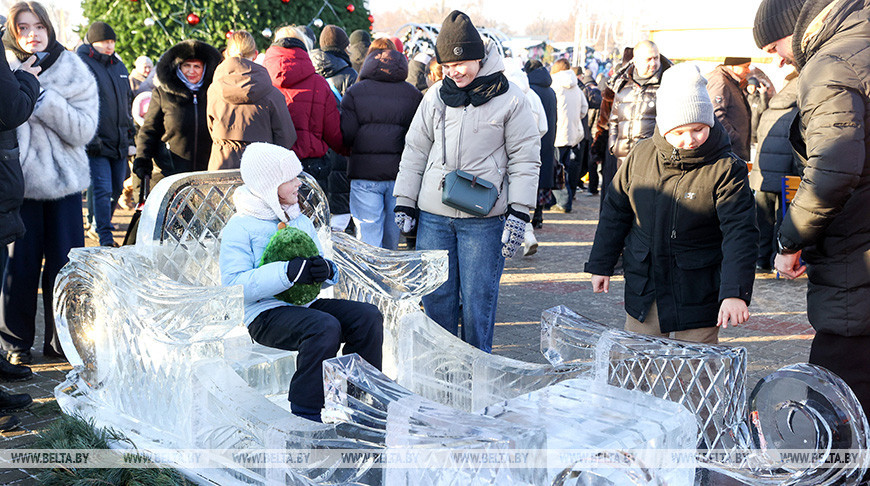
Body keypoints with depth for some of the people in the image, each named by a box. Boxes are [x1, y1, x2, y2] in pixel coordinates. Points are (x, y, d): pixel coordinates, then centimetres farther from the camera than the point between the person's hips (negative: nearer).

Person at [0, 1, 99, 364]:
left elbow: (85, 130, -6)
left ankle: (61, 341, 16)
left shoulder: (74, 71, 3)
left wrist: (47, 101, -17)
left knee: (65, 264, 4)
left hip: (63, 180, 1)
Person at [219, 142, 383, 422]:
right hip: (265, 315, -7)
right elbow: (234, 285, -17)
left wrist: (326, 271, -7)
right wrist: (288, 272, -27)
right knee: (325, 327, -33)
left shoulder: (301, 221, 18)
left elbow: (322, 272, 20)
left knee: (368, 317, -13)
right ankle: (304, 415, -22)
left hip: (305, 304, 7)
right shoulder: (239, 227, -5)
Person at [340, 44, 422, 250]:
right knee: (393, 235, 17)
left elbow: (346, 135, -6)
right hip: (400, 171, 2)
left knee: (368, 233, 2)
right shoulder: (413, 95, 6)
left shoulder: (355, 92, 1)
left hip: (364, 171, -2)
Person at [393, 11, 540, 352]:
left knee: (477, 300, 0)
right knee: (435, 298, 8)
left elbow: (525, 158, 0)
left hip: (484, 220, -3)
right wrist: (404, 205, 9)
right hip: (433, 215, 4)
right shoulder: (436, 97, 9)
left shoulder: (509, 99, -1)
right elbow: (415, 151, 14)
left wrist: (519, 213, -7)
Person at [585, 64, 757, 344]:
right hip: (642, 291, 4)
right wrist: (601, 265, 10)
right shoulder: (641, 155, -1)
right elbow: (616, 212, 10)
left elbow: (740, 233, -19)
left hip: (697, 298, -4)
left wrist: (735, 292, -32)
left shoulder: (726, 170, -12)